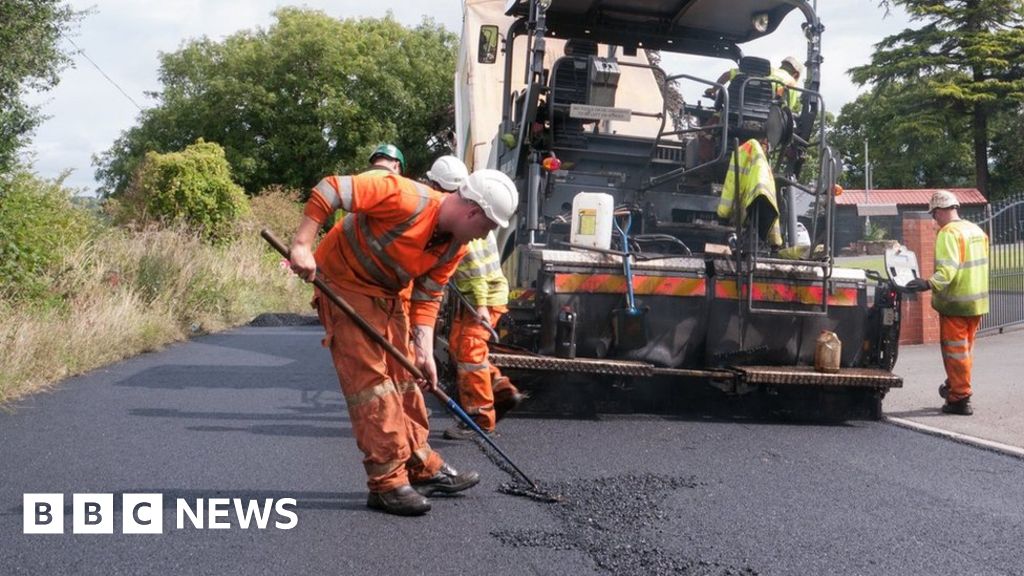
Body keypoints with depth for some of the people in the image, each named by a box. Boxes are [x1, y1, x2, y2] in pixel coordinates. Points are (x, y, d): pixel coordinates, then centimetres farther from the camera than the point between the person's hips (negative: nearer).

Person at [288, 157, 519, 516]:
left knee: (406, 380, 13)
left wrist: (424, 351, -7)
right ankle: (388, 483, -3)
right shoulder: (405, 197, -30)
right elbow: (329, 189, -29)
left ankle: (423, 469, 26)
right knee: (371, 381, -10)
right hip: (344, 284, -8)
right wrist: (303, 245, -33)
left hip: (391, 294, 8)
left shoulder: (455, 247, -6)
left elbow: (427, 297, 1)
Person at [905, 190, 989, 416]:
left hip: (955, 303, -8)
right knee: (965, 348, 20)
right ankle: (954, 387, 34)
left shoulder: (949, 233, -17)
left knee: (955, 350, 0)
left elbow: (947, 269, -29)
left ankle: (959, 399, 3)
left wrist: (929, 284, -42)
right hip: (977, 301, 8)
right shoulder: (976, 230, 11)